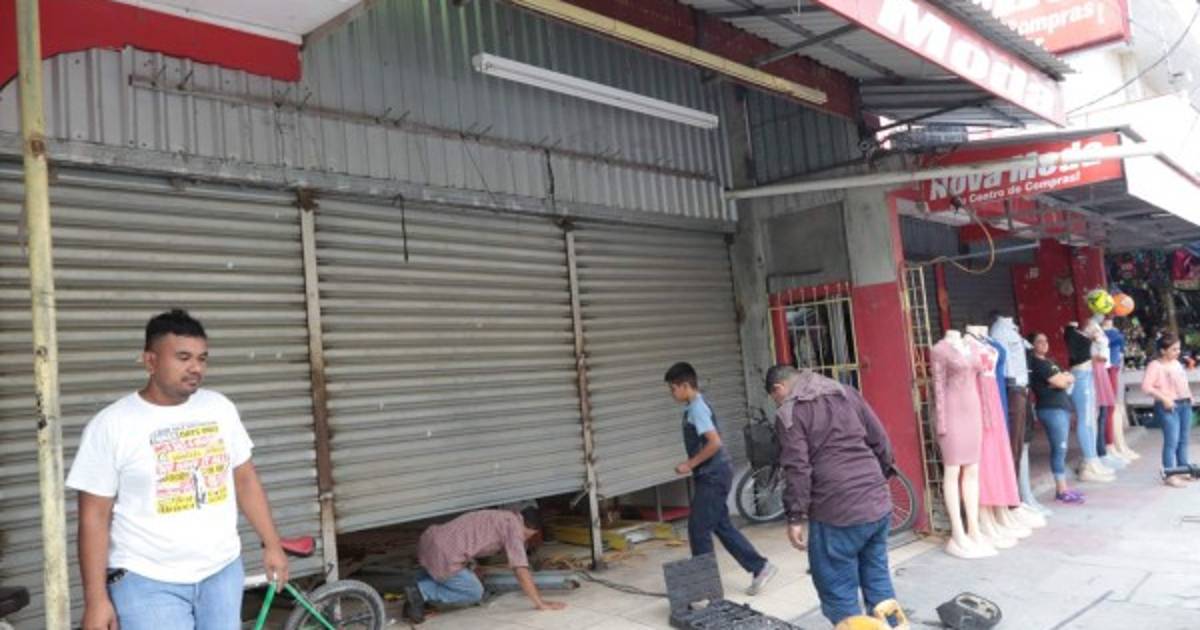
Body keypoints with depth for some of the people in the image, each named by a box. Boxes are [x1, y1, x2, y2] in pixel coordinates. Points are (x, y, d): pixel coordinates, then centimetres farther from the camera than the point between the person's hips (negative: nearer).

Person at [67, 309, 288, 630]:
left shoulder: (220, 408, 2)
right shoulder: (111, 424, -10)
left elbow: (245, 479, 8)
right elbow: (95, 516, -8)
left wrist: (272, 544, 7)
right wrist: (95, 599, -10)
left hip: (223, 571, 4)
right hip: (148, 583, -4)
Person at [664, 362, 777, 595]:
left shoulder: (697, 408, -18)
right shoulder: (695, 406, 12)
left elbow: (715, 443, -27)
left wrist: (689, 465, -19)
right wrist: (693, 465, 18)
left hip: (713, 476, -10)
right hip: (713, 475, 10)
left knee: (698, 529, -1)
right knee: (722, 527, 13)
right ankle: (760, 567, 16)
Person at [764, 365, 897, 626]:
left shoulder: (789, 413, -5)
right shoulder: (848, 393, 14)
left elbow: (797, 469, -13)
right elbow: (881, 441, 14)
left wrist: (795, 517, -8)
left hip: (838, 513, -7)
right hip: (878, 503, 7)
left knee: (838, 592, 4)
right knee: (878, 581, 17)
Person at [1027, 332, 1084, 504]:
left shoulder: (1047, 361, 19)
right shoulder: (1037, 363, -11)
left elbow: (1068, 380, 14)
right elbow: (1060, 382, -15)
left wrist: (1063, 378, -7)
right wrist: (1066, 377, 6)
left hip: (1061, 406, 10)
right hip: (1052, 408, -10)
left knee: (1060, 449, 10)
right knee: (1059, 449, -8)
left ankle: (1063, 487, 14)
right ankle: (1062, 491, -4)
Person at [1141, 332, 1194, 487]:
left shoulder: (1177, 363, 15)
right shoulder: (1155, 365, -11)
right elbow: (1146, 386, -18)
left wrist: (1189, 394, 12)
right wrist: (1164, 398, -21)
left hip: (1185, 404, 8)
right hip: (1168, 406, -8)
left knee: (1183, 440, 14)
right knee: (1172, 441, -10)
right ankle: (1169, 475, -5)